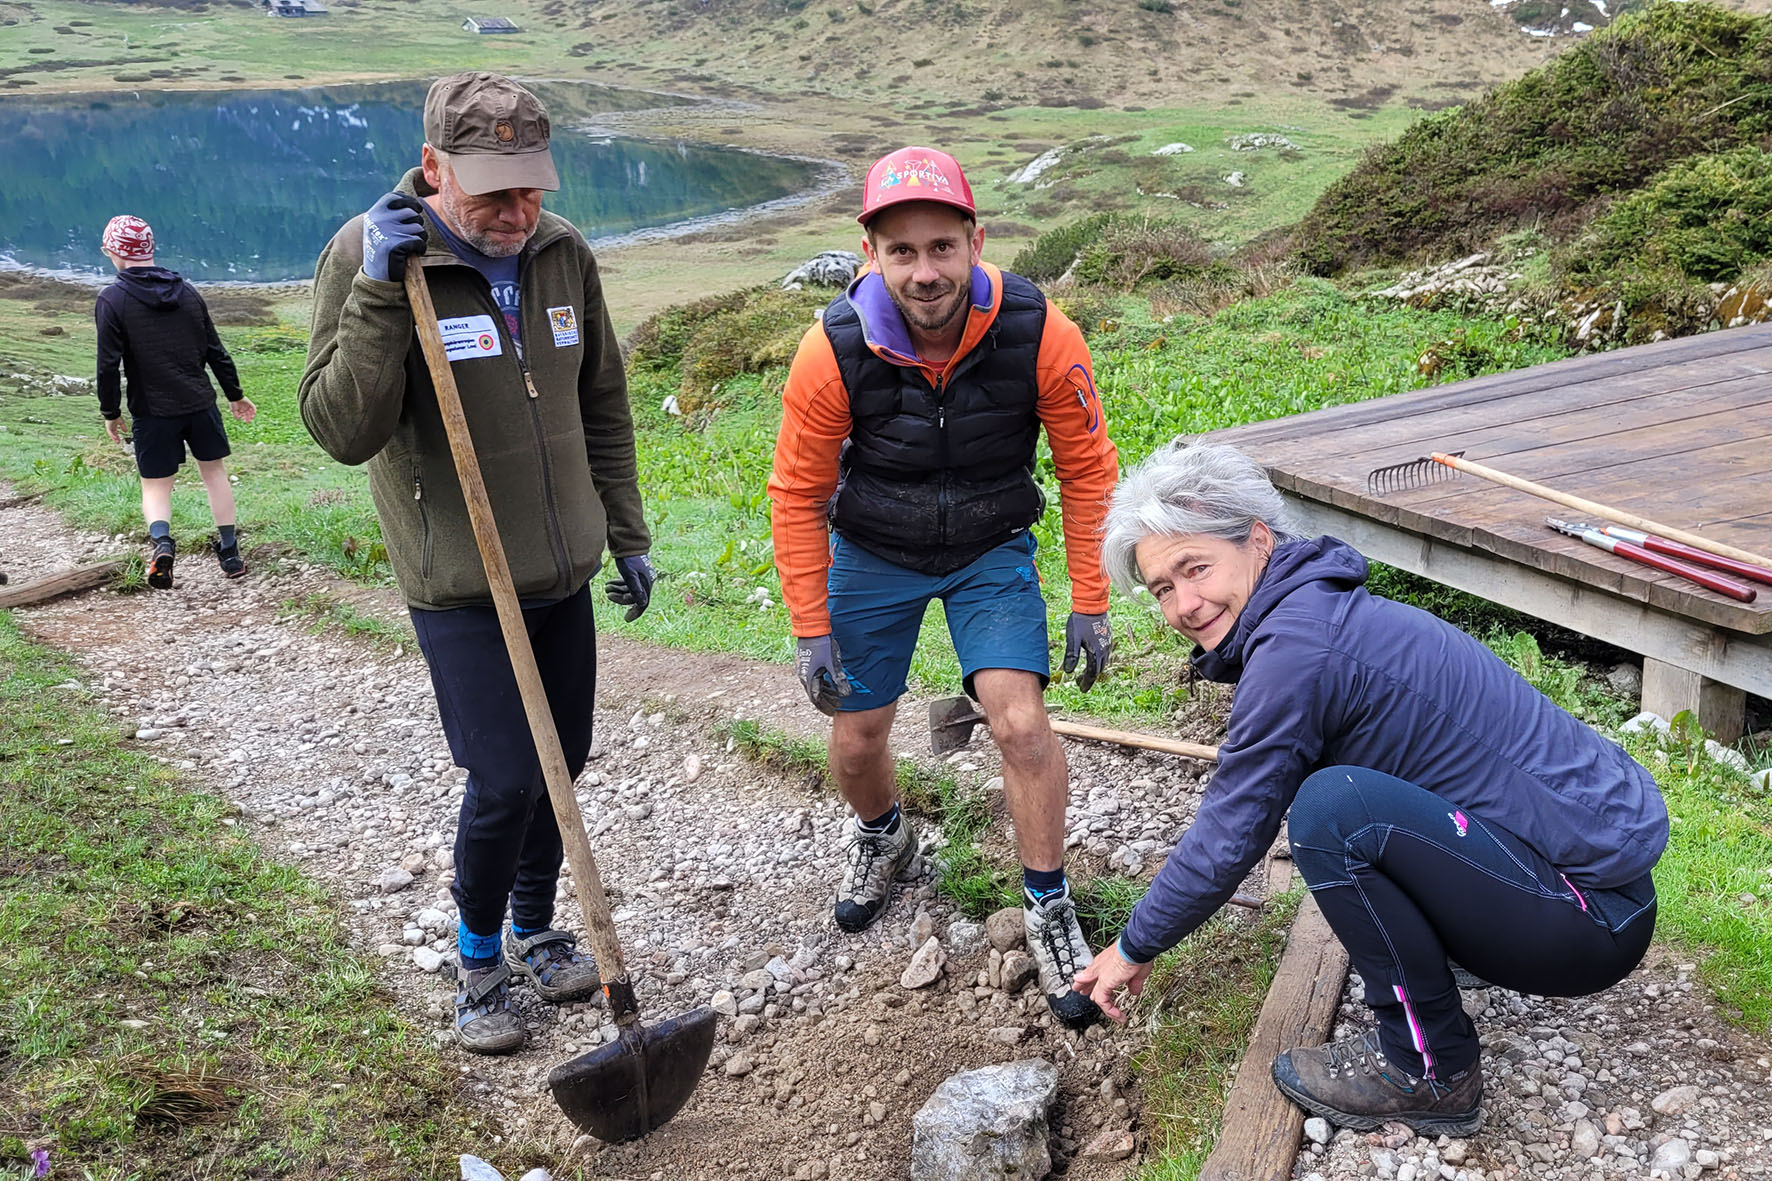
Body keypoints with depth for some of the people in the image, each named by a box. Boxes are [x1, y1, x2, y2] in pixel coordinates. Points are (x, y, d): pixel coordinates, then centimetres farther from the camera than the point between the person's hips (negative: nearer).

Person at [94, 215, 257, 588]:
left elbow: (108, 364, -11)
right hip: (200, 403, 3)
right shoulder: (187, 291, 5)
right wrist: (235, 395, 18)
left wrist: (111, 413, 0)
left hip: (153, 412, -3)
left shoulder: (112, 300, -8)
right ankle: (230, 553, 16)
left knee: (155, 485, 7)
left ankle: (161, 542, -21)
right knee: (214, 472, 15)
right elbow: (215, 351, 9)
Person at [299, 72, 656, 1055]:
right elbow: (343, 432, -20)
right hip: (459, 586, -5)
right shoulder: (366, 254, -13)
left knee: (561, 765, 14)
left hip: (563, 571, 5)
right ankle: (479, 957, 20)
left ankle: (534, 932, 37)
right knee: (505, 782, -7)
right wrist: (379, 293, -30)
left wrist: (628, 537, 13)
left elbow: (602, 406, 11)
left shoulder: (564, 253, 1)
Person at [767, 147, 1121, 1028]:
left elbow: (1088, 470, -10)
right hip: (872, 554, 1)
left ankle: (1048, 911, 6)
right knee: (856, 742, 8)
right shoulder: (834, 352, -25)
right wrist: (810, 631, -10)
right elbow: (798, 493, -11)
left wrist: (1091, 603, -9)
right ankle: (882, 837, 44)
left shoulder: (1040, 335, -25)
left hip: (992, 551, -1)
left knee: (1020, 722, -16)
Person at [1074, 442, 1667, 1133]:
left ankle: (1434, 1074, -7)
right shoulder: (1320, 605, 8)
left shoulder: (1297, 647, -21)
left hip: (1589, 912, -10)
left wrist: (1135, 948, 1)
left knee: (1332, 807, -25)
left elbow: (1229, 837, -13)